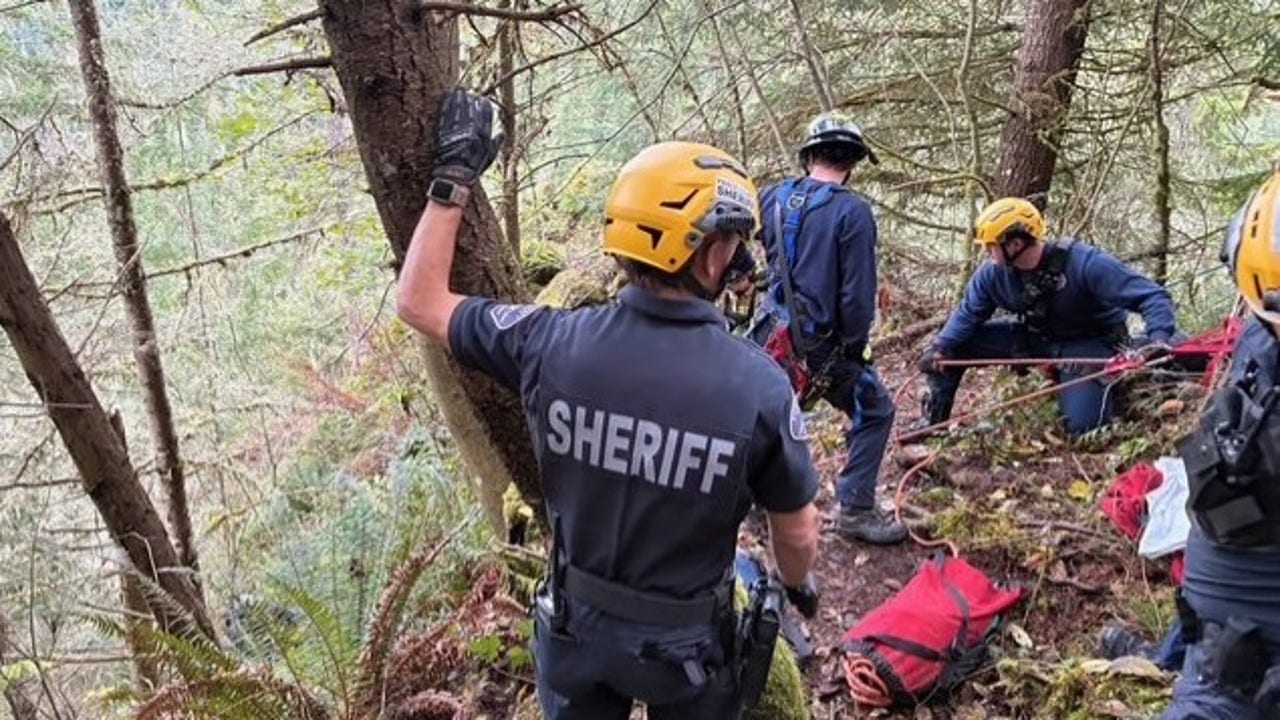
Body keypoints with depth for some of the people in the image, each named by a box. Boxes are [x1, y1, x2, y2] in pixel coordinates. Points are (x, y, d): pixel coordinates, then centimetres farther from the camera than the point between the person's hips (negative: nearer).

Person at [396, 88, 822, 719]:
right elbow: (797, 535, -10)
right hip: (684, 642, -2)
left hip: (575, 625, 2)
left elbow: (418, 302, -5)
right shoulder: (759, 385, -25)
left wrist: (452, 178, 0)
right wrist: (796, 588, 13)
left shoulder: (552, 344, -21)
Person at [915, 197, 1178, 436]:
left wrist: (1159, 338, -45)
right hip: (1033, 337, 5)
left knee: (1081, 425, -23)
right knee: (952, 344, -10)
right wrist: (940, 346, -16)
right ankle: (931, 422, 4)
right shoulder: (993, 272, -16)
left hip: (1089, 343, -5)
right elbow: (968, 313, 0)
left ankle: (1112, 384, 12)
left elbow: (1152, 296, -28)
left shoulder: (1084, 263, -31)